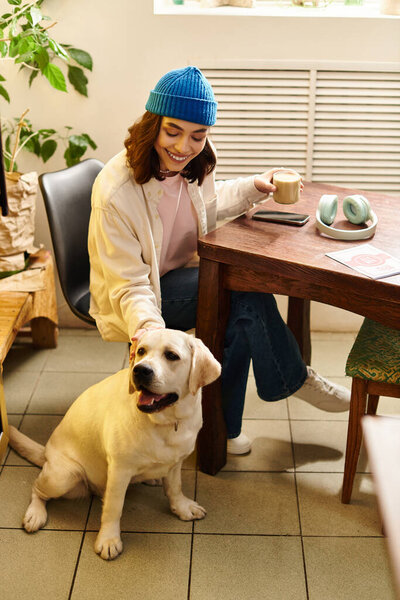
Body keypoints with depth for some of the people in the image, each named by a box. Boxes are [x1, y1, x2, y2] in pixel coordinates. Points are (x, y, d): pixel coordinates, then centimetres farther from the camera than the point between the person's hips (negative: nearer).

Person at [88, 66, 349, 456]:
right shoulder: (114, 193, -27)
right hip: (141, 295, -7)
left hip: (184, 277, 7)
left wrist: (255, 186, 4)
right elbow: (130, 286, -24)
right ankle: (292, 379, -5)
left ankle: (223, 425, -6)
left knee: (241, 314, -25)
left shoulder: (193, 167, -6)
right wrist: (148, 330, -43)